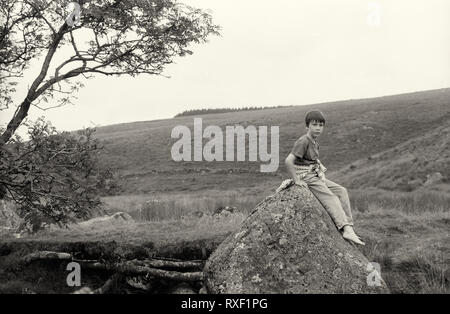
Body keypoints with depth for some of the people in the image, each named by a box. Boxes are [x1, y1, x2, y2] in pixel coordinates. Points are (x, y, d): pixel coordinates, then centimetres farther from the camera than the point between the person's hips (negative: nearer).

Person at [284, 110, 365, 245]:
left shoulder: (315, 143, 14)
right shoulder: (303, 141, -16)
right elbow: (288, 161, -25)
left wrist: (321, 171, 14)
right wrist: (296, 180, -22)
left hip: (316, 177, 9)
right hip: (306, 178, -9)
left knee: (341, 191, 0)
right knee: (330, 198, -19)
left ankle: (349, 227, -4)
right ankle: (346, 230, -24)